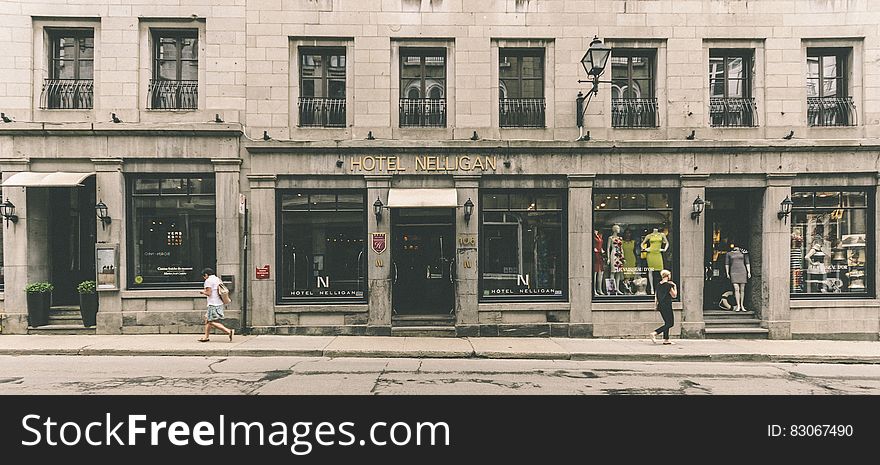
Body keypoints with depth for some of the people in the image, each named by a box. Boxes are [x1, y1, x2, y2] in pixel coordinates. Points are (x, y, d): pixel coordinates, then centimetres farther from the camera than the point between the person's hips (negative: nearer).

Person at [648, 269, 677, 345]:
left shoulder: (658, 285, 10)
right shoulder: (668, 285, -12)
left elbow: (656, 296, 14)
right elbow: (674, 295, -6)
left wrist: (657, 305, 23)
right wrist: (674, 286, 3)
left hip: (660, 306, 8)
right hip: (667, 306, -8)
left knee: (667, 323, 16)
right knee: (670, 323, -4)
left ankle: (666, 339, 15)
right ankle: (654, 333, -16)